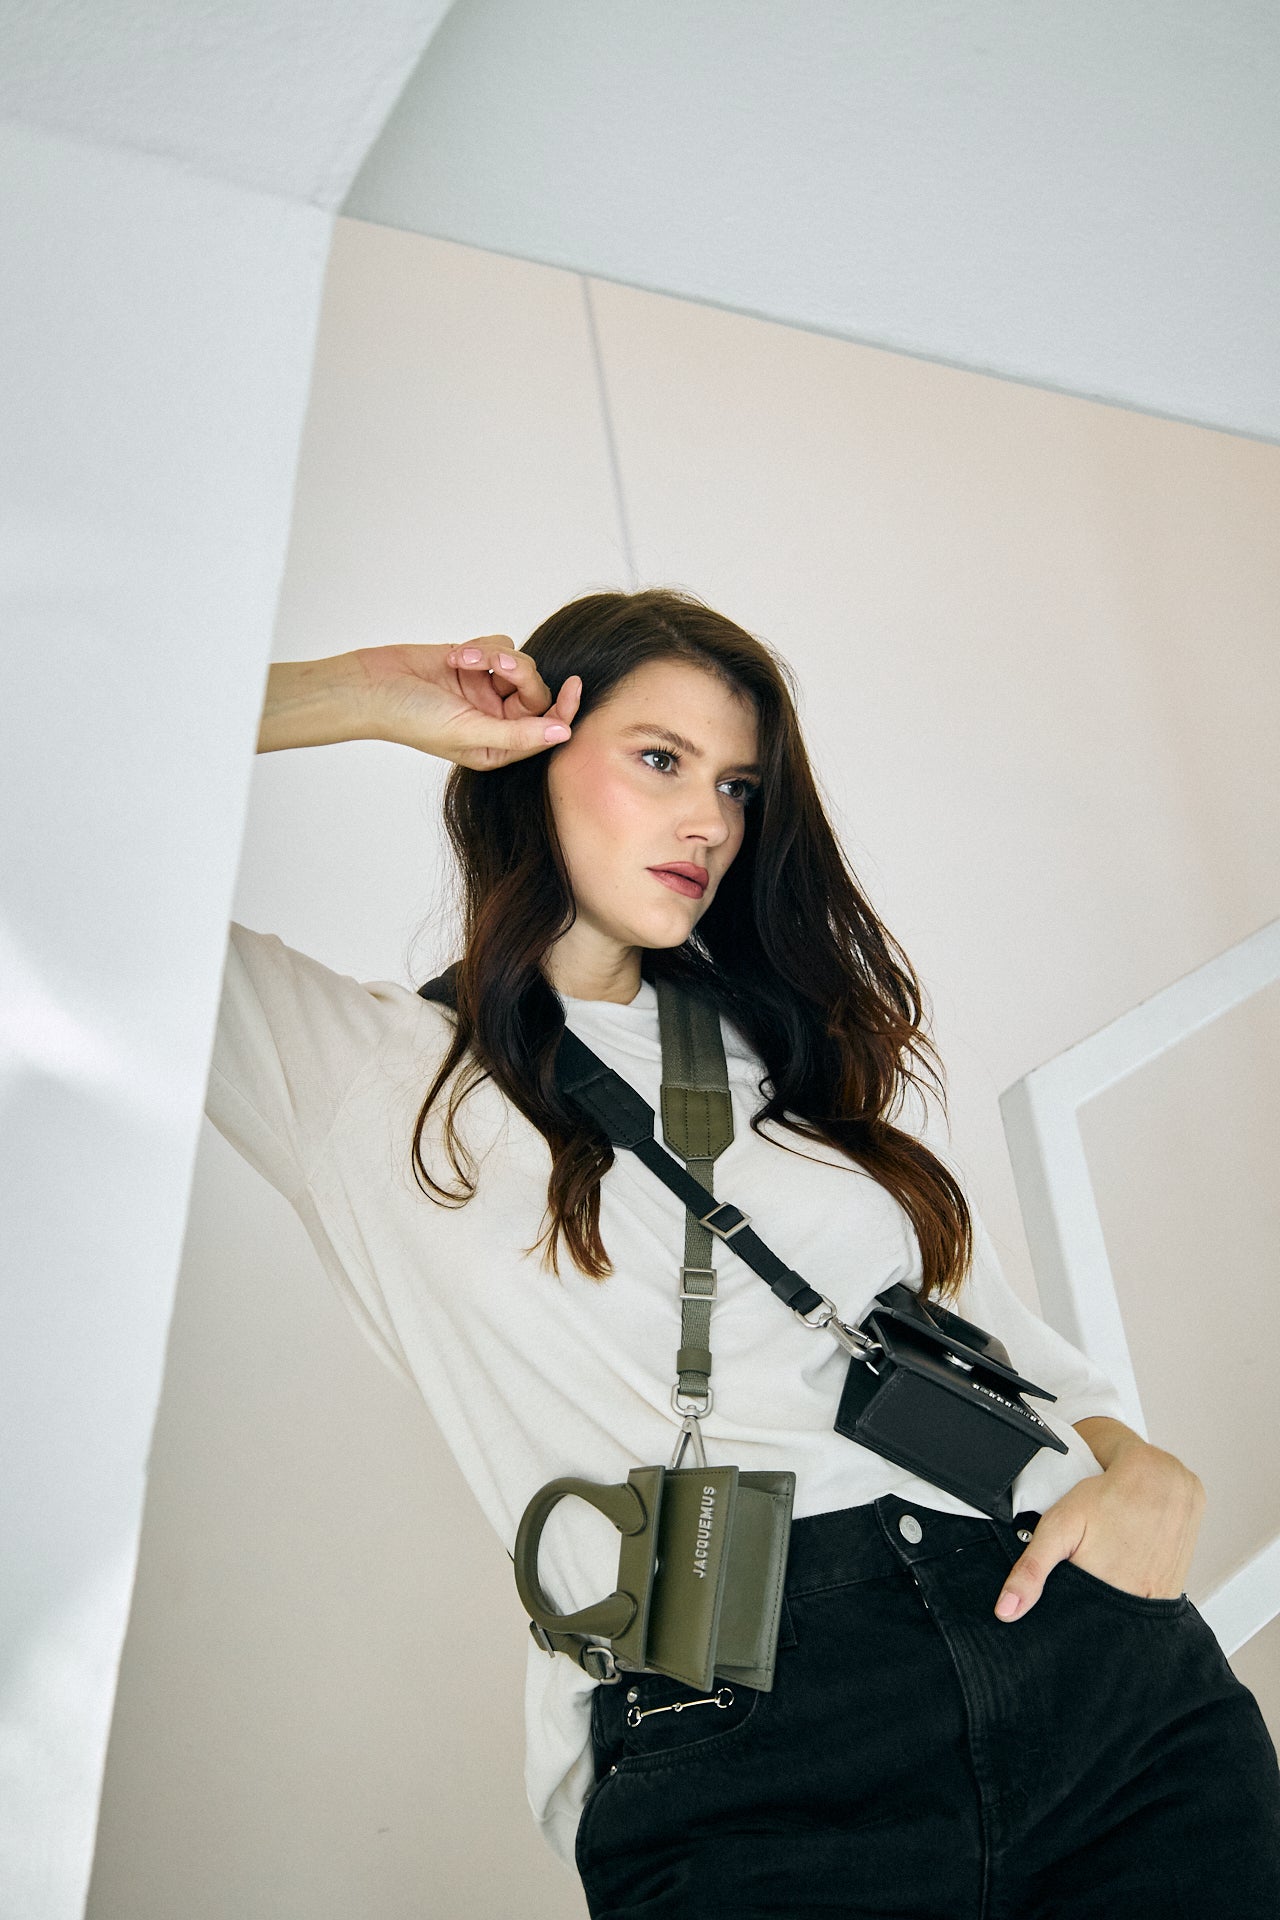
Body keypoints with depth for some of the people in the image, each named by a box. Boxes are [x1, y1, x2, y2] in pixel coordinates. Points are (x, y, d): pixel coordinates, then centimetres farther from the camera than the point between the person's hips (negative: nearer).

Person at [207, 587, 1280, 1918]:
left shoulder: (825, 1058, 16)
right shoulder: (374, 1073, 3)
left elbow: (995, 1327, 18)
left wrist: (1143, 1468, 0)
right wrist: (361, 698, 0)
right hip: (728, 1759, -3)